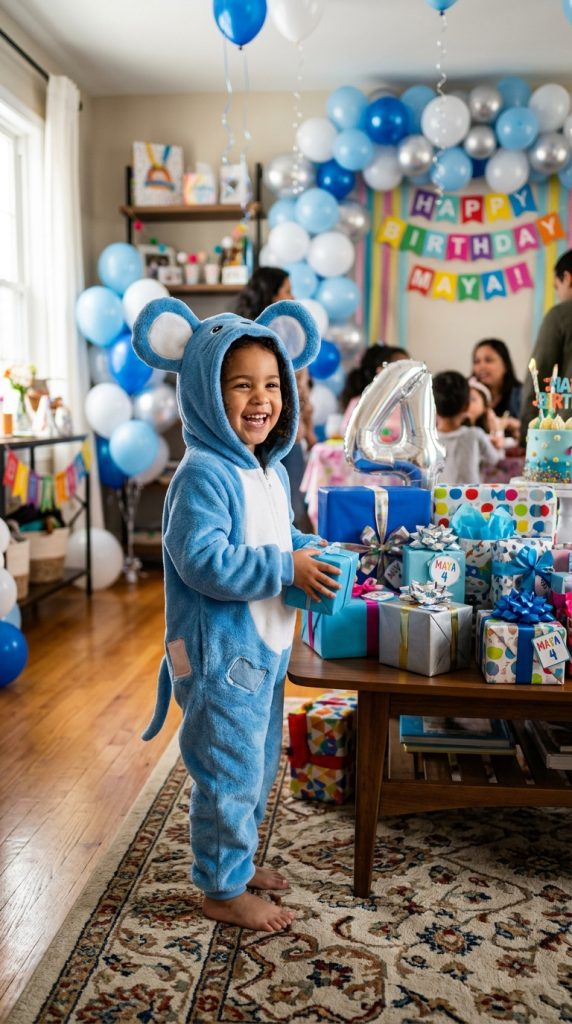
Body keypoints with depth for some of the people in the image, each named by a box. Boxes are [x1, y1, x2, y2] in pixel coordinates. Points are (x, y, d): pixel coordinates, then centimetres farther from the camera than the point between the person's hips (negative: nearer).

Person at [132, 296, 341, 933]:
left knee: (257, 764, 22)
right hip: (220, 653, -9)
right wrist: (286, 569, -25)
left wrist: (315, 552, 3)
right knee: (228, 771, 4)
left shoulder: (269, 468, 9)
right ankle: (222, 891, 24)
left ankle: (235, 860, 43)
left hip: (264, 647, 10)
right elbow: (203, 561, -29)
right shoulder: (203, 475, -21)